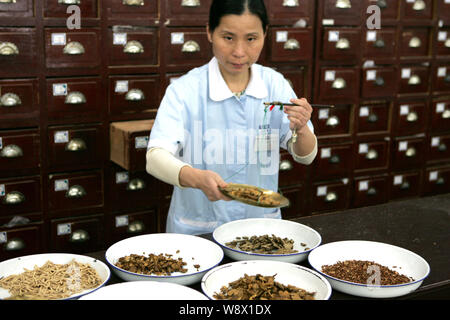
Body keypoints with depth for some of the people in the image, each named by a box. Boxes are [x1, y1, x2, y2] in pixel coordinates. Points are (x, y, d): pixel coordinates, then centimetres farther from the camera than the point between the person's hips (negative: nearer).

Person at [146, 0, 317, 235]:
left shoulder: (275, 84, 2)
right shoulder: (184, 90, -9)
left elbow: (305, 157, 3)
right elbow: (155, 158, -18)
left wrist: (301, 129, -19)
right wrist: (196, 178, -37)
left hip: (262, 229, 3)